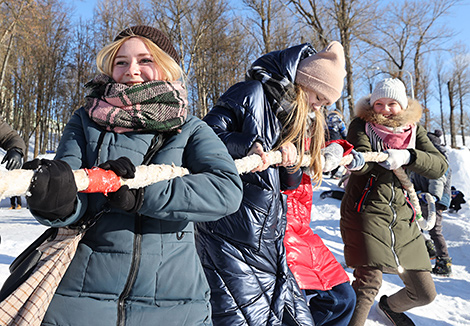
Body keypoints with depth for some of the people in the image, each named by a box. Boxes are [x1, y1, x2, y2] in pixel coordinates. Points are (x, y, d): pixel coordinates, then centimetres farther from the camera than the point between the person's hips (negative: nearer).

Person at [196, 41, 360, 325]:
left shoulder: (301, 118, 18)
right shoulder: (253, 94, -6)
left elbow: (289, 184, 17)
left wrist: (292, 162, -5)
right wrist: (247, 145, -29)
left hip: (268, 239, 8)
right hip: (231, 238, -8)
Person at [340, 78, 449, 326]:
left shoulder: (413, 130, 9)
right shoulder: (361, 125, -1)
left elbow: (440, 166, -4)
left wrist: (407, 156, -22)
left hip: (401, 214, 5)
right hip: (365, 210, -4)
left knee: (424, 293, 13)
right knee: (369, 281, -23)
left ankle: (390, 306, 46)